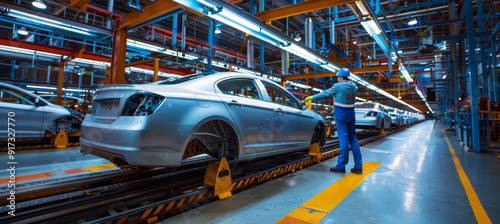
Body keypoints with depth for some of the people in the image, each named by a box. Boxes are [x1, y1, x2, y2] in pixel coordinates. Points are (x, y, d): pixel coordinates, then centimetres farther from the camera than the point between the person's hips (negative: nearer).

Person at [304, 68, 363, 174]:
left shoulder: (338, 86, -10)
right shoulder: (353, 86, 9)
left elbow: (325, 93, -3)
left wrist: (312, 97, 10)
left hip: (341, 115, -6)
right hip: (350, 114, 7)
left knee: (344, 140, -5)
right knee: (353, 139, 10)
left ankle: (341, 166, 3)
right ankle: (358, 166, 13)